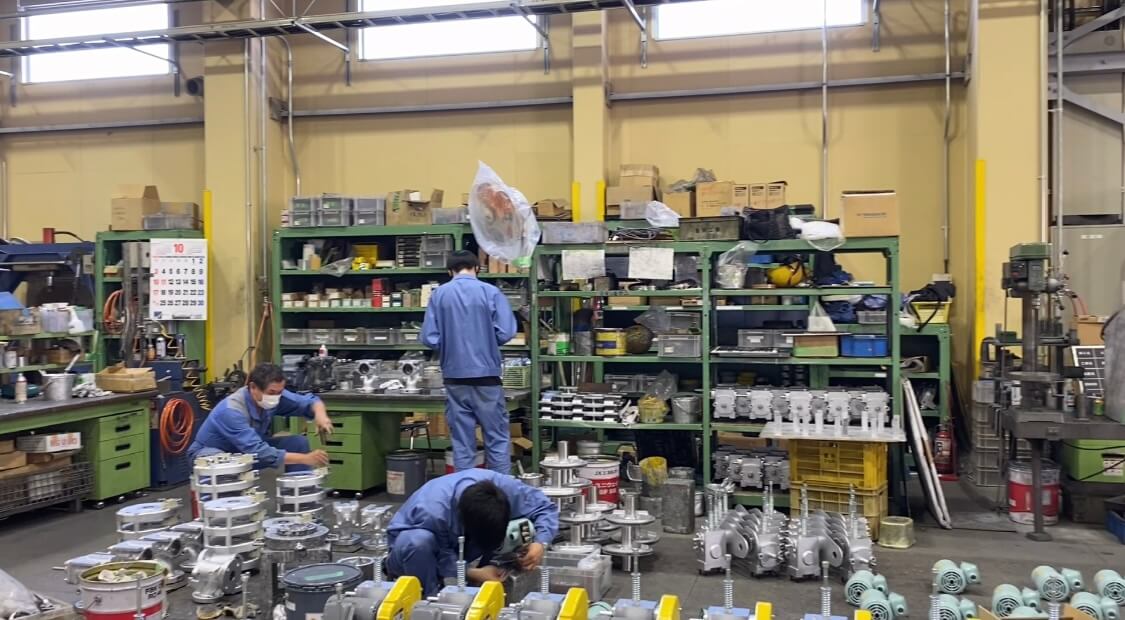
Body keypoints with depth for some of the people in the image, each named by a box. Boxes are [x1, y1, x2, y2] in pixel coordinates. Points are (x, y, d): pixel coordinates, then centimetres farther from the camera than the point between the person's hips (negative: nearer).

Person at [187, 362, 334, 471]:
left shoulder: (273, 395, -18)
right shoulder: (231, 411, -37)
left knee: (299, 442, -11)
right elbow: (259, 453, -43)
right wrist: (305, 459, -47)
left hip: (250, 448, 6)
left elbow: (309, 401, -7)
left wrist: (320, 415, -32)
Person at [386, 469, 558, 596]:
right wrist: (474, 574, -39)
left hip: (457, 548, 4)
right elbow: (442, 559, -27)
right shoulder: (433, 512, -41)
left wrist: (541, 543, -37)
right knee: (419, 542, -43)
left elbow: (545, 507, -21)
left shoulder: (505, 486, -32)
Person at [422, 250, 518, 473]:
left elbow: (429, 338, -4)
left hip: (455, 376, 2)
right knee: (497, 438, 6)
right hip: (486, 374, -2)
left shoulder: (439, 295, 0)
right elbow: (506, 332, -10)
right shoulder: (491, 292, -5)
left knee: (462, 441, 9)